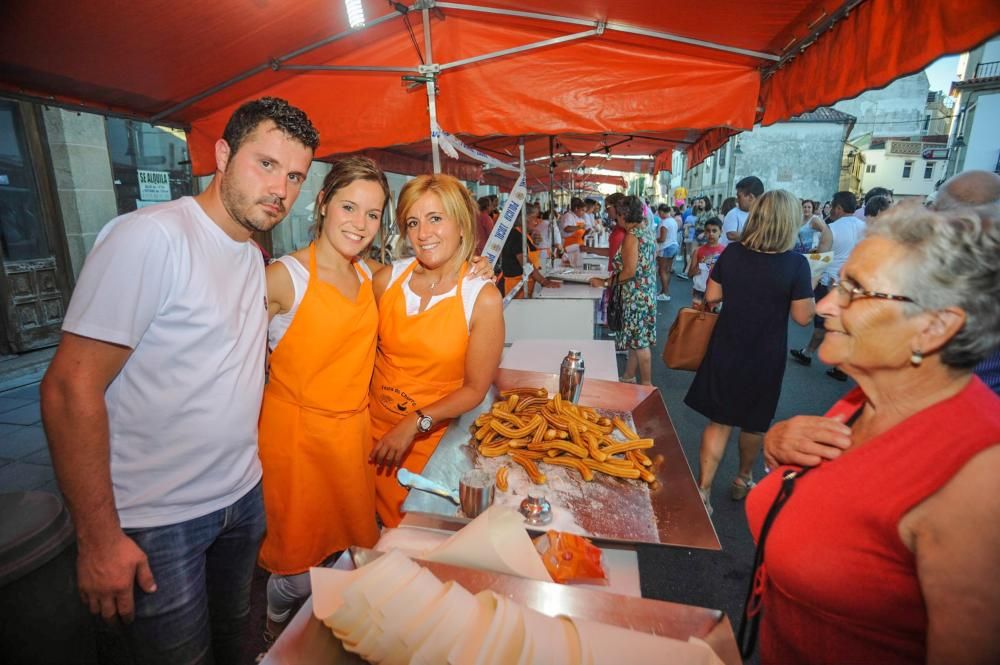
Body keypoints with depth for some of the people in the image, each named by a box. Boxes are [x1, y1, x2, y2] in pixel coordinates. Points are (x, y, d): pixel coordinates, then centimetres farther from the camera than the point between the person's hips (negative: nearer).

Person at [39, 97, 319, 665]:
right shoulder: (151, 236, -20)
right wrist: (99, 538, -18)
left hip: (243, 496, 7)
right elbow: (71, 388, -21)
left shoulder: (255, 256, 6)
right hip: (157, 518, -6)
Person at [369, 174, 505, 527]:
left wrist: (415, 424, -18)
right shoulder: (386, 280, -7)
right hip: (372, 425, 3)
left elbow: (475, 390, -12)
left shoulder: (483, 298, -17)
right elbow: (368, 349, 6)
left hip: (431, 437, -3)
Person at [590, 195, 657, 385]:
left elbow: (630, 271, -21)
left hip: (637, 296, -9)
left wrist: (605, 283, -12)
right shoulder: (645, 231, 11)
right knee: (636, 339, 16)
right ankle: (628, 377, 28)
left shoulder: (631, 235, -17)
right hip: (645, 293, 9)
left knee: (639, 341, -1)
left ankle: (647, 385, 8)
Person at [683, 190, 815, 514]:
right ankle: (743, 480, 41)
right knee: (755, 424, 20)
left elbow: (712, 295, 0)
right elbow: (803, 317, -11)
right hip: (766, 357, -2)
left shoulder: (732, 253, -8)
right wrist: (807, 286, 2)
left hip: (726, 351, 2)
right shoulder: (796, 264, -16)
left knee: (719, 421, 11)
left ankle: (703, 489, 9)